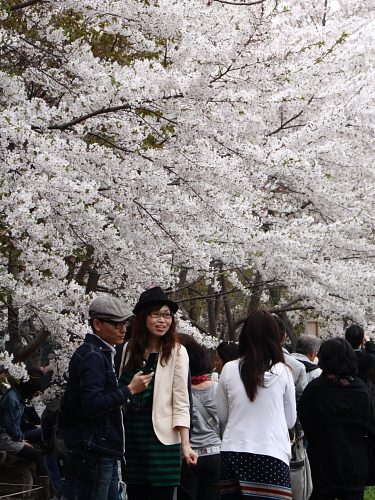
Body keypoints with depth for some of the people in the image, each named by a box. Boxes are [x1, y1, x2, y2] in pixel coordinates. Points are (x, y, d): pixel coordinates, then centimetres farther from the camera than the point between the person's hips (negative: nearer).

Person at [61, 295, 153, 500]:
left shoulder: (102, 354, 18)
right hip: (94, 453, -10)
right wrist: (130, 390, -18)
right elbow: (93, 405, -24)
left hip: (106, 454, 10)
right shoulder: (93, 356, -14)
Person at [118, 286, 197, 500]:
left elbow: (181, 402, -8)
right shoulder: (130, 349, 9)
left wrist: (185, 444, -15)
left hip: (161, 435, -4)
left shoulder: (176, 352, -4)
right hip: (131, 433, 4)